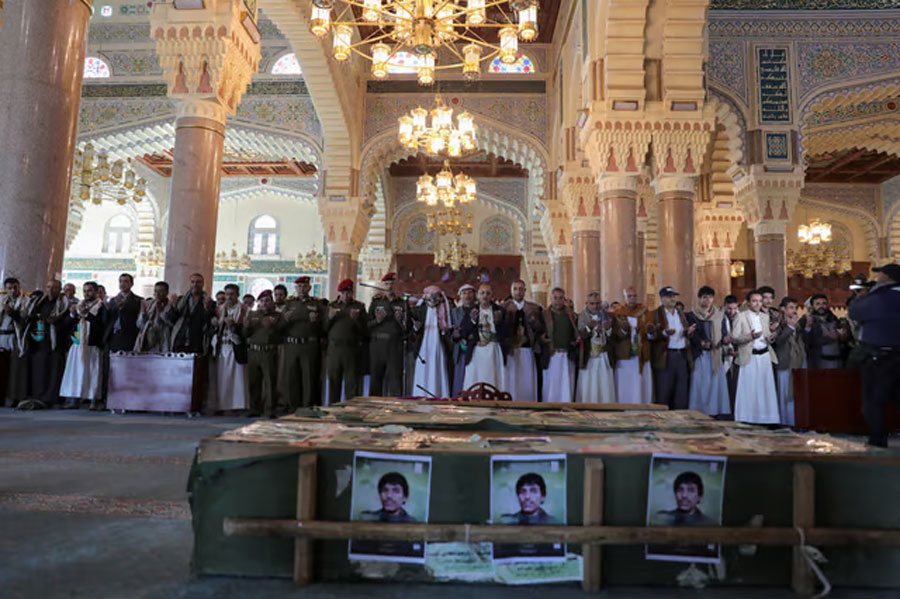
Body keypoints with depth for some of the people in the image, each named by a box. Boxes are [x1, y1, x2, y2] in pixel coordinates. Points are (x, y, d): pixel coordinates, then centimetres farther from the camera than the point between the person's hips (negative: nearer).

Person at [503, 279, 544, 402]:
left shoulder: (535, 308, 11)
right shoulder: (504, 308, 5)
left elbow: (541, 329, 5)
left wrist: (533, 321, -12)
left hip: (528, 350, 2)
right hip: (510, 351, -2)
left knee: (528, 383, 2)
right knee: (511, 383, -2)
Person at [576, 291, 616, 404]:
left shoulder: (606, 316, 7)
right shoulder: (582, 316, 1)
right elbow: (579, 336, -13)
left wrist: (609, 328, -18)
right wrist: (589, 327, -30)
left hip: (604, 357, 2)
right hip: (588, 357, -2)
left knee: (605, 388, -1)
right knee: (587, 387, -3)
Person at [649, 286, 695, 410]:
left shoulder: (680, 313, 18)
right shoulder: (656, 315, -1)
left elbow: (686, 334, 21)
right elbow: (651, 336, -9)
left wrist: (689, 332, -2)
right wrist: (664, 333, -26)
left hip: (682, 355, 6)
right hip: (666, 357, -5)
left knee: (682, 392, 7)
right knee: (664, 392, -3)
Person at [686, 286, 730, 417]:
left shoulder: (720, 315, 13)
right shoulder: (692, 316, 2)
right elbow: (692, 334, -7)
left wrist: (723, 340, -14)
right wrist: (702, 343, -25)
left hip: (716, 355, 3)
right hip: (700, 354, -3)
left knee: (717, 382, 0)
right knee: (700, 384, -4)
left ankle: (717, 410, 5)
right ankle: (699, 413, -1)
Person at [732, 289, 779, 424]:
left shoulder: (765, 316, 14)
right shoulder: (741, 316, -1)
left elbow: (767, 336, 17)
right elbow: (734, 338, -7)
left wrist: (770, 337, -6)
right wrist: (750, 336, -22)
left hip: (765, 356, 5)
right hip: (749, 357, -5)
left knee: (766, 388, 4)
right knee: (749, 390, -3)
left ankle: (765, 418, 12)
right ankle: (747, 420, 3)